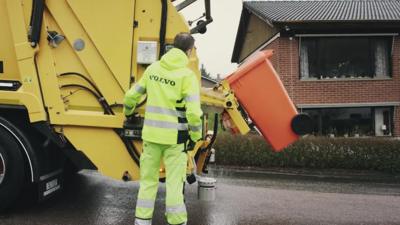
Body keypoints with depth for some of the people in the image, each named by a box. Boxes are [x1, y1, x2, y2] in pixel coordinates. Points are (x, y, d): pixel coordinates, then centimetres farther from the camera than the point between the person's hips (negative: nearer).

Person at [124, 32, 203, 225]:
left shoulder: (153, 68, 5)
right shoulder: (187, 75, -10)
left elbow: (132, 95, 12)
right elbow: (193, 112, -17)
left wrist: (128, 111, 33)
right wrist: (195, 136, -2)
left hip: (151, 133, 4)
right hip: (174, 137, -4)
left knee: (148, 180, 15)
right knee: (174, 182, 6)